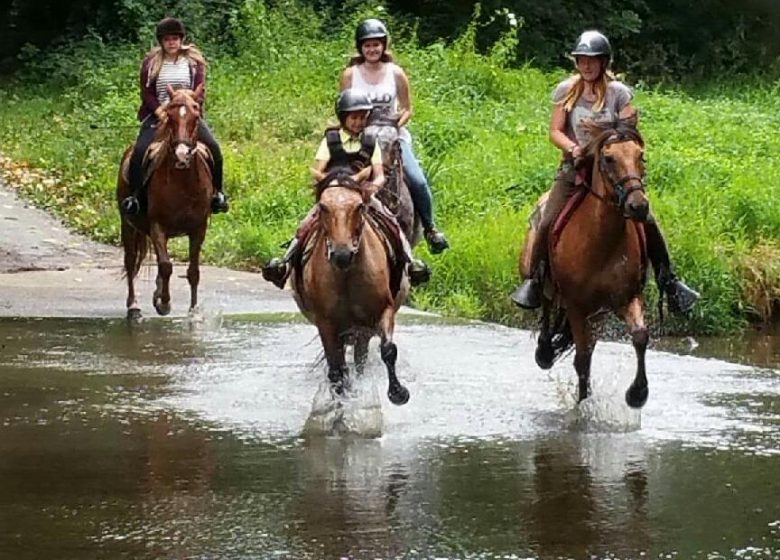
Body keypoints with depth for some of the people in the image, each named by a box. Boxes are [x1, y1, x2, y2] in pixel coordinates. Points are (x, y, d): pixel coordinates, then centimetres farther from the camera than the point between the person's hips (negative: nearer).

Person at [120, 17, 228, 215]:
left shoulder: (194, 60, 8)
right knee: (139, 151, -25)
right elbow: (146, 93, 2)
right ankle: (134, 195, -16)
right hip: (158, 115, 0)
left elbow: (200, 92, 1)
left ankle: (217, 192, -7)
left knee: (213, 147, -22)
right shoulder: (151, 61, 8)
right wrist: (161, 112, -14)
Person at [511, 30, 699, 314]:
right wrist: (572, 147, -18)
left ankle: (668, 280, 1)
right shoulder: (566, 91, 5)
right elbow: (555, 131, 2)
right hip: (574, 169, 1)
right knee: (548, 223, -17)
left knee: (646, 220, -13)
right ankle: (535, 280, 1)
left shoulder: (618, 93, 1)